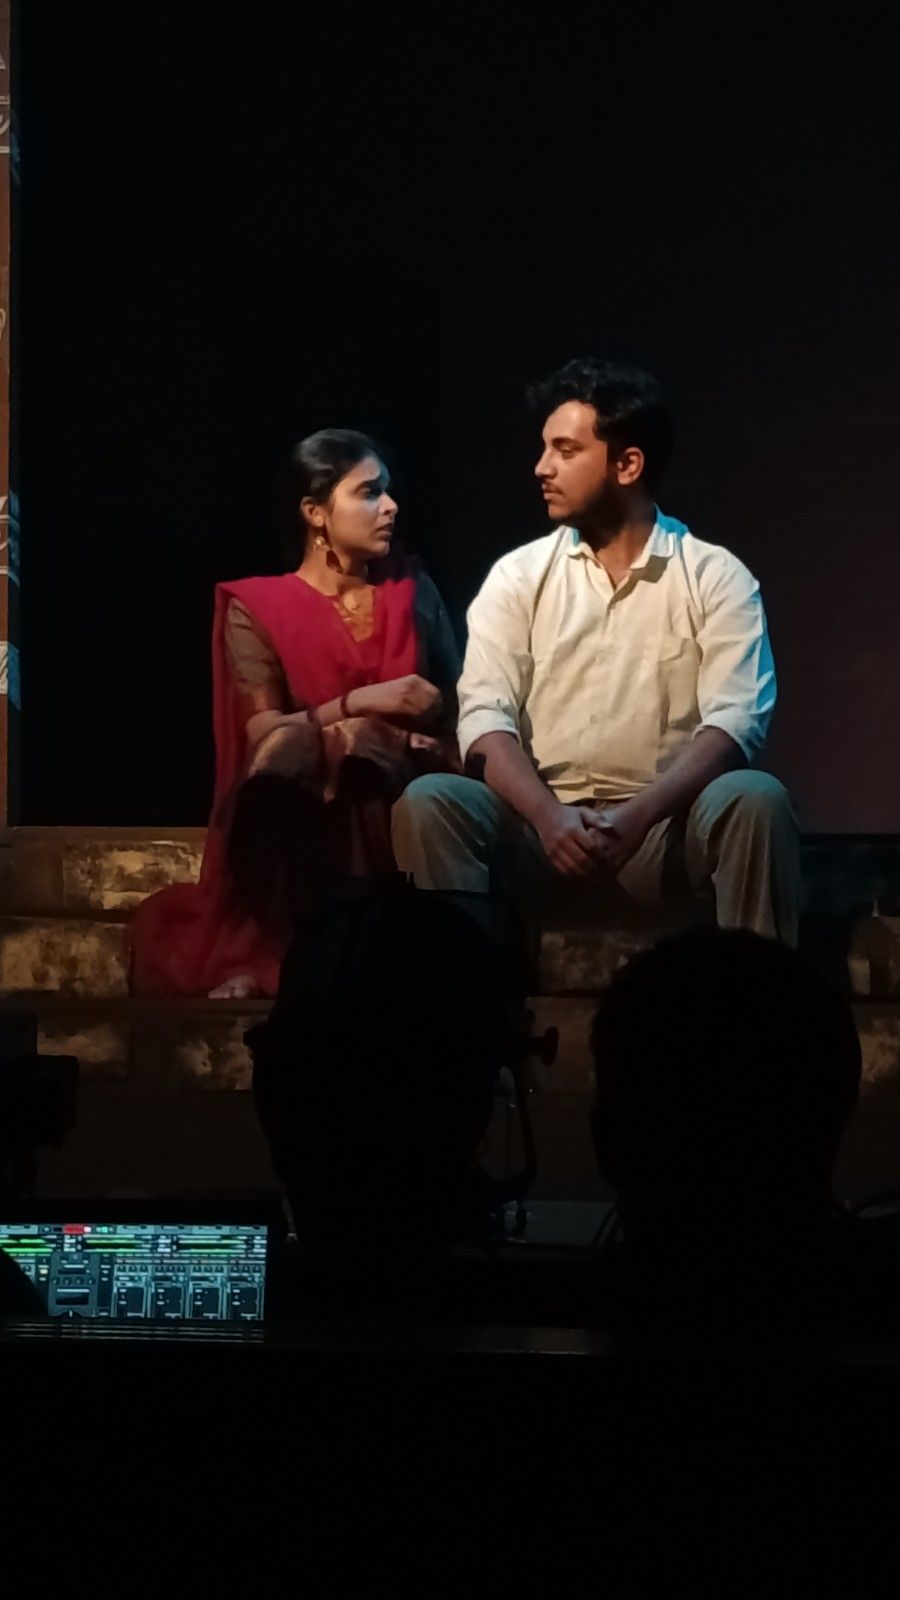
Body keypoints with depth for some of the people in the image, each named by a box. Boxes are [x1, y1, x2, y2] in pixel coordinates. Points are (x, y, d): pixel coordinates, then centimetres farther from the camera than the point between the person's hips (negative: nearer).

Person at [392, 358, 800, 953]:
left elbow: (735, 721, -10)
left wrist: (639, 816, -27)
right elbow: (486, 717, -3)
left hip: (665, 830, -1)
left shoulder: (717, 578, 2)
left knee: (754, 800, -32)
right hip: (542, 823, 2)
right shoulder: (518, 576, 8)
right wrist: (548, 816, -23)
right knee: (431, 802, -26)